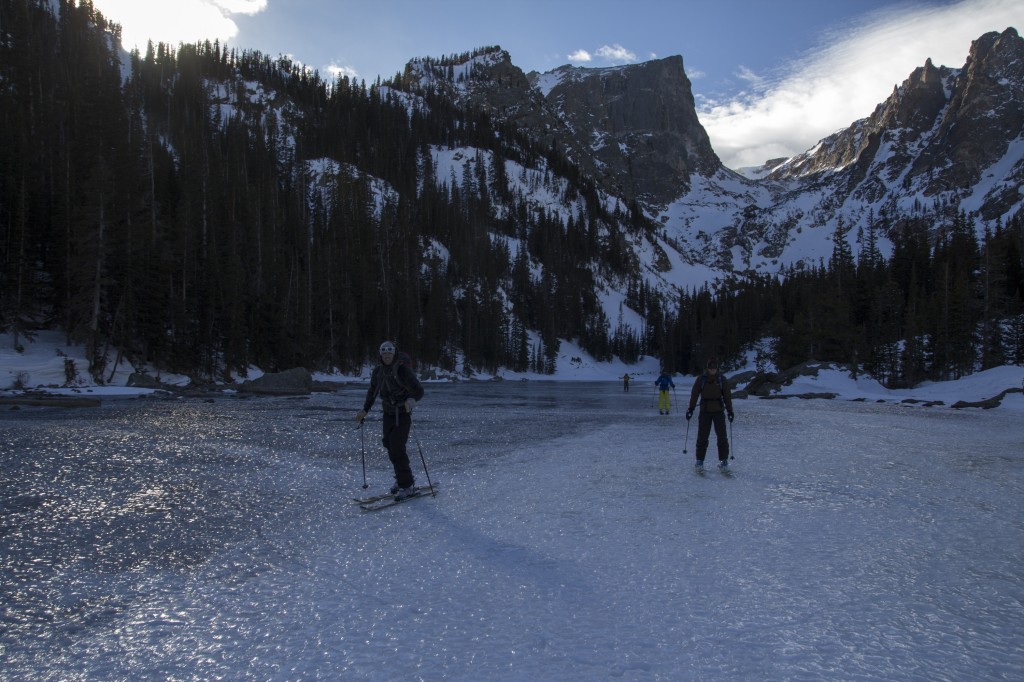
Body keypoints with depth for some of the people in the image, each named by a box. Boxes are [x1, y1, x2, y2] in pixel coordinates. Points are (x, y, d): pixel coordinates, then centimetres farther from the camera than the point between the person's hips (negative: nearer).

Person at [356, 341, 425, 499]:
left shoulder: (403, 371, -17)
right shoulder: (378, 371, 2)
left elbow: (419, 391, -20)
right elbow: (372, 391, 17)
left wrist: (412, 399, -39)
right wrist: (364, 410, 15)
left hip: (403, 414, -6)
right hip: (388, 414, 6)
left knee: (397, 449, -12)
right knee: (390, 446, 8)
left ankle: (407, 485, -2)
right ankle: (402, 479, 25)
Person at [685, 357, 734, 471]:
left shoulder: (722, 379, 4)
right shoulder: (701, 379, 1)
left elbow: (727, 396, 7)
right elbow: (694, 394, 3)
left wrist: (730, 411, 3)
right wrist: (690, 409, -1)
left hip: (719, 411, 1)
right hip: (705, 411, -1)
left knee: (722, 436, -1)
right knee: (702, 437, -2)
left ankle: (724, 460, 9)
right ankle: (700, 461, 6)